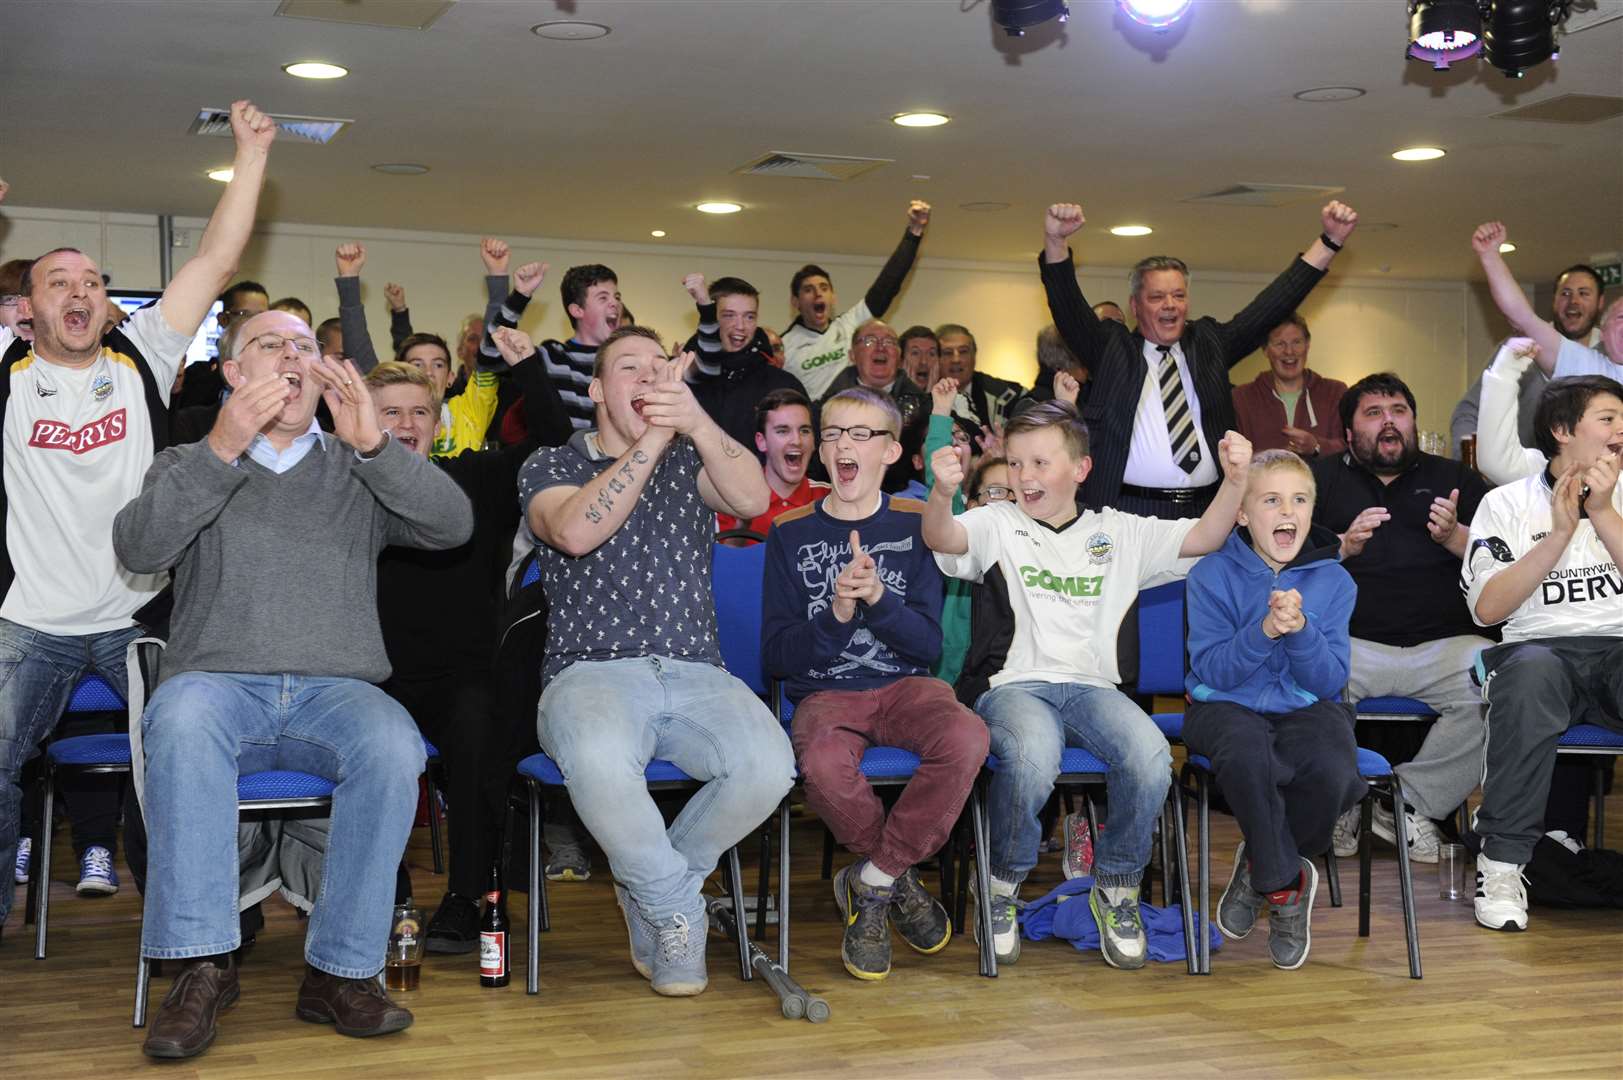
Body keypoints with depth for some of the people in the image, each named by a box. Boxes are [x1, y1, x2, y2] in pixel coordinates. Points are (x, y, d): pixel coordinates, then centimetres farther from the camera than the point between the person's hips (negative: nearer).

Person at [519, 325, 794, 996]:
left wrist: (696, 423, -21)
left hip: (695, 675, 3)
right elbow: (576, 532, -12)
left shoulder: (689, 461, 19)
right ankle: (676, 911, -12)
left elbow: (753, 500, -4)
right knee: (600, 760, -39)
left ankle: (648, 883, -1)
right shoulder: (551, 466, 12)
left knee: (767, 764, -29)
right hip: (591, 673, -3)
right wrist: (654, 436, -13)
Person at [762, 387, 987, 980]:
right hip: (824, 692, -1)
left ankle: (870, 881, -14)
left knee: (966, 738, -33)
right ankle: (899, 878, -6)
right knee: (824, 764, -37)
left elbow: (928, 643, 1)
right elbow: (776, 654, 2)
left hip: (904, 685, 1)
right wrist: (836, 614, -16)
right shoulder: (791, 534, 6)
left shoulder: (914, 525, 7)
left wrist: (877, 598, -17)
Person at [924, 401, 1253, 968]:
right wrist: (942, 493, -33)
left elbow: (1203, 538, 11)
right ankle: (1002, 887, -8)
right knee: (1033, 760, -37)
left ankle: (1115, 888, -3)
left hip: (1092, 687, 2)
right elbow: (941, 539, -10)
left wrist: (1234, 480, -7)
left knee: (1151, 759, -30)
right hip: (1015, 684, -2)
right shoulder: (997, 524, 10)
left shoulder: (1119, 532, 18)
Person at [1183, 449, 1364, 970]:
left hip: (1306, 709, 2)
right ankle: (1286, 885, -11)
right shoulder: (1212, 574, -4)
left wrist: (1300, 628, -23)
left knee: (1335, 775, -32)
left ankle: (1260, 866, -1)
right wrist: (1263, 630, -27)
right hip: (1227, 707, -2)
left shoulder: (1334, 581, 2)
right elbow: (1212, 671, -11)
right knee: (1246, 758, -38)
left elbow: (1329, 681, -4)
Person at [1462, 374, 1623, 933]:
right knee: (1530, 669, -39)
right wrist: (1560, 532, -6)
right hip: (1541, 645, -2)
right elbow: (1488, 608, -1)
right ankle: (1502, 864, -30)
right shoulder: (1508, 503, 11)